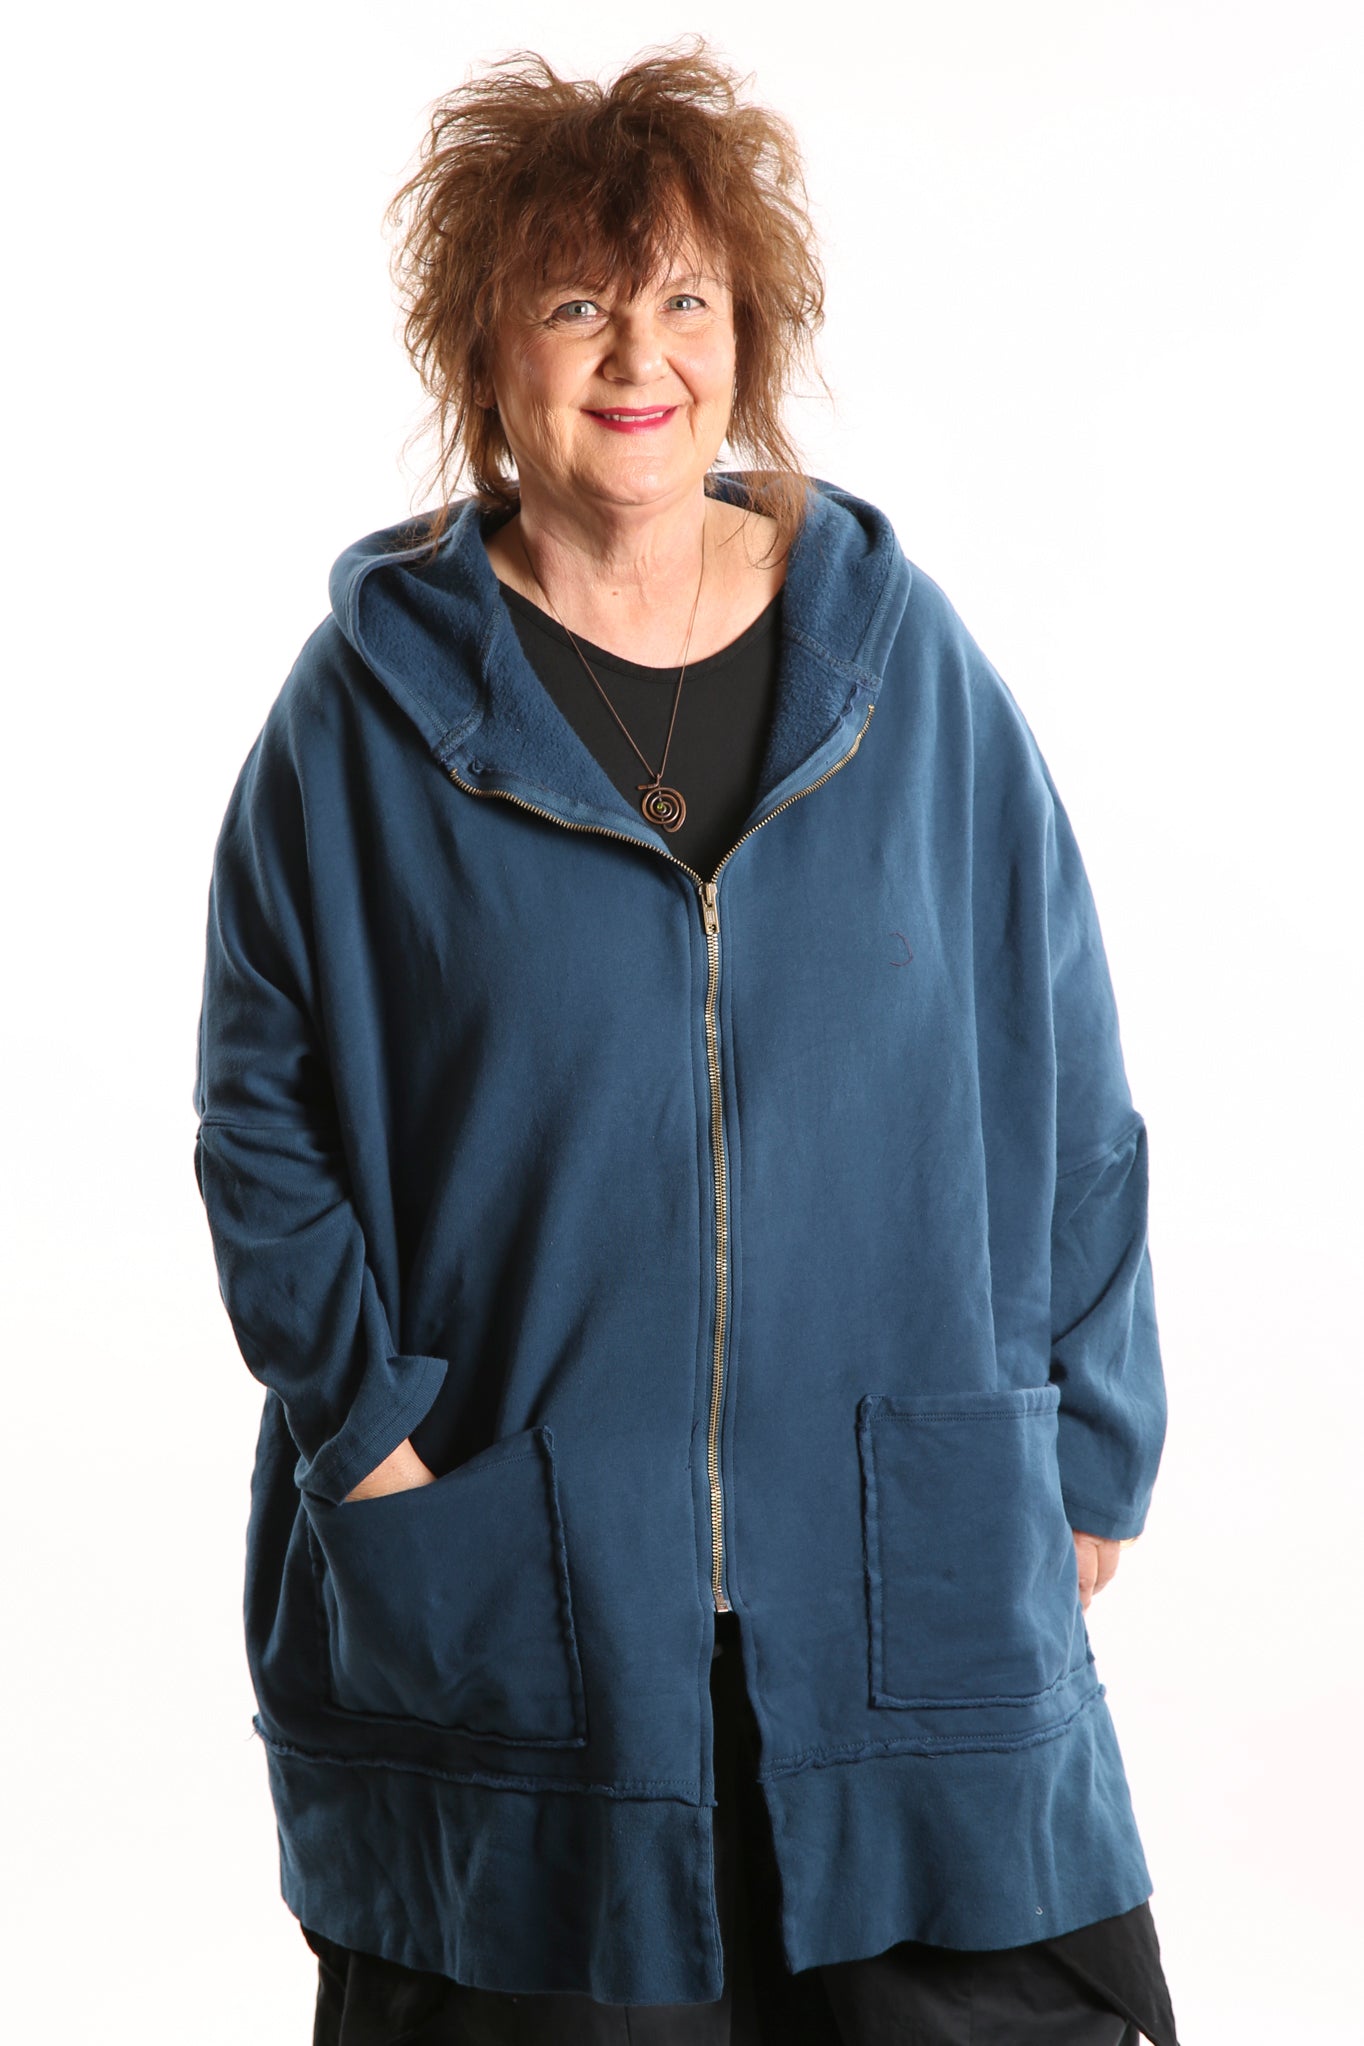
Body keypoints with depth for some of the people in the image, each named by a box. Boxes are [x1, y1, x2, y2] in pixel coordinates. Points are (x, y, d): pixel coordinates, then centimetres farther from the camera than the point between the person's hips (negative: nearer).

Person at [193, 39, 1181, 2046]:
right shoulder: (374, 700, -1)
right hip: (512, 1606, -1)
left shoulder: (906, 659, 4)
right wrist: (372, 1433, -8)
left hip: (914, 1574, 1)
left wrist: (1086, 1469, 5)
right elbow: (262, 1116, 3)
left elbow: (1066, 1094, 7)